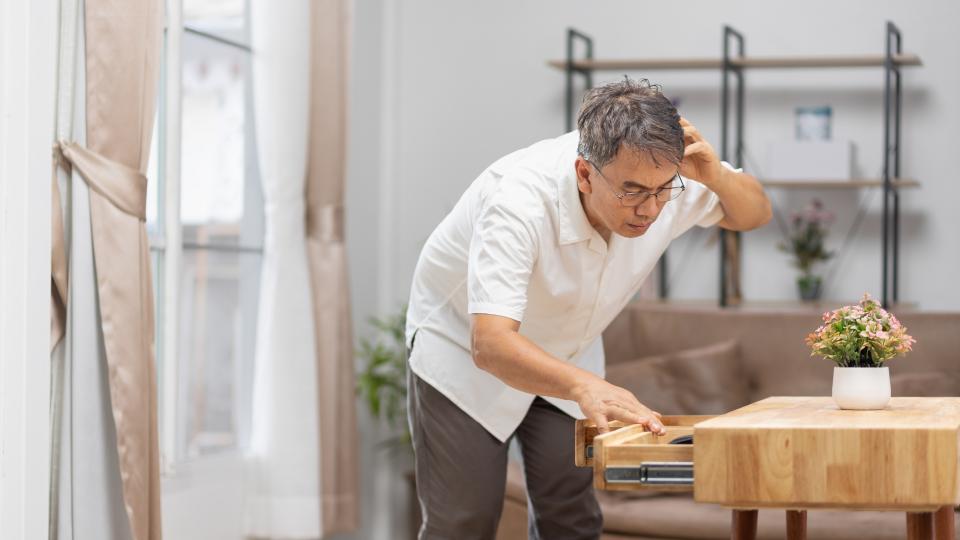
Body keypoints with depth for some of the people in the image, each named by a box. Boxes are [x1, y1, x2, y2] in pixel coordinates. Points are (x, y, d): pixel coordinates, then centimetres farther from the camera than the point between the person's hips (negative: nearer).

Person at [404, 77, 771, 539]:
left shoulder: (665, 175, -24)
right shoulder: (520, 198, -40)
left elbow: (754, 213, -6)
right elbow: (490, 343, -48)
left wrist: (717, 177, -30)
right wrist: (584, 386, -66)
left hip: (566, 352, 5)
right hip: (462, 351, -5)